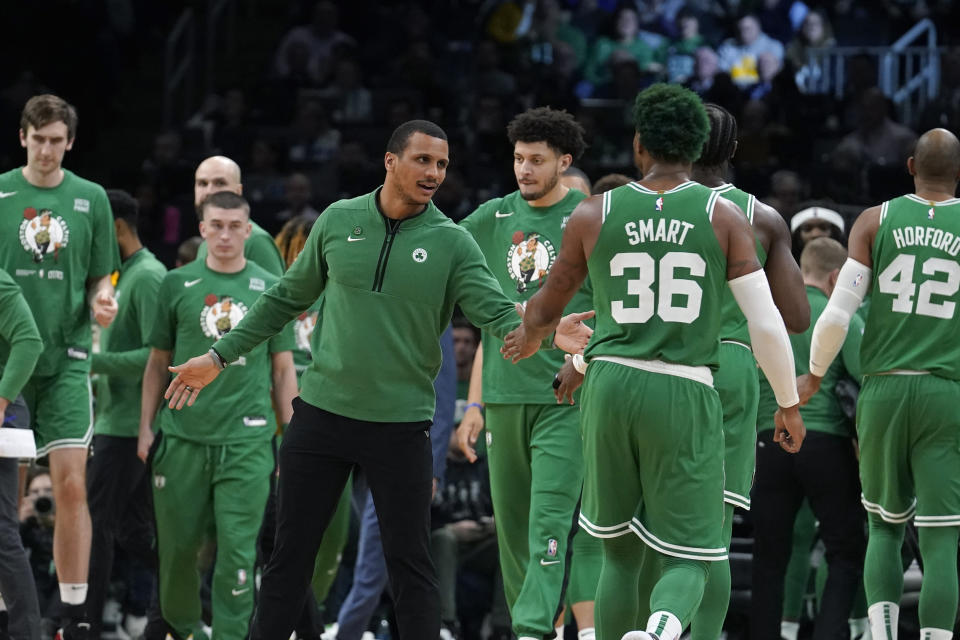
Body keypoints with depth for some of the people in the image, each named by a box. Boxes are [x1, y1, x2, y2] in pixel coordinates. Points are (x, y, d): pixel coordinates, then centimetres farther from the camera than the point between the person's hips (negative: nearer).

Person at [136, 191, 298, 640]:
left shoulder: (270, 289, 8)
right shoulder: (177, 284, 7)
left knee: (237, 549, -6)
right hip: (183, 436, 1)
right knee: (178, 544, 4)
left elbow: (283, 370, 12)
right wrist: (146, 426, 5)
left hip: (247, 439, -1)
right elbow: (158, 363, 12)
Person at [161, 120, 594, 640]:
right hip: (321, 415, 2)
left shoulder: (452, 243, -3)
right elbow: (287, 298, 13)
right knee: (289, 556, 7)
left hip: (401, 425, -2)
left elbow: (498, 313, -11)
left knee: (409, 567, 0)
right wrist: (220, 356, 15)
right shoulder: (339, 221, 2)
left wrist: (546, 334, -32)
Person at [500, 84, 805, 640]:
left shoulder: (594, 214, 5)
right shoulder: (724, 216, 1)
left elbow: (545, 311, 16)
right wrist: (789, 405, 11)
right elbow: (767, 323, -3)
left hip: (610, 385, 2)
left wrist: (528, 339, 40)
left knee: (620, 553, 17)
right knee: (687, 559, 1)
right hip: (686, 392, -2)